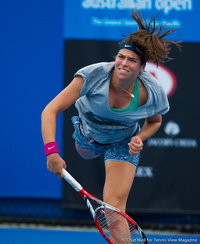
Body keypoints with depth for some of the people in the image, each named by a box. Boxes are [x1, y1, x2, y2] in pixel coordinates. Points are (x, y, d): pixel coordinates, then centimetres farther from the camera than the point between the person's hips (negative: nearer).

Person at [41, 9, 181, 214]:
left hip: (123, 144, -2)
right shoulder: (93, 76, -39)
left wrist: (139, 138, -26)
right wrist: (51, 152, -52)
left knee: (114, 206, -17)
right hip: (87, 135, 2)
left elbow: (154, 121, -4)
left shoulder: (153, 93, -31)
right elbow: (50, 111, -39)